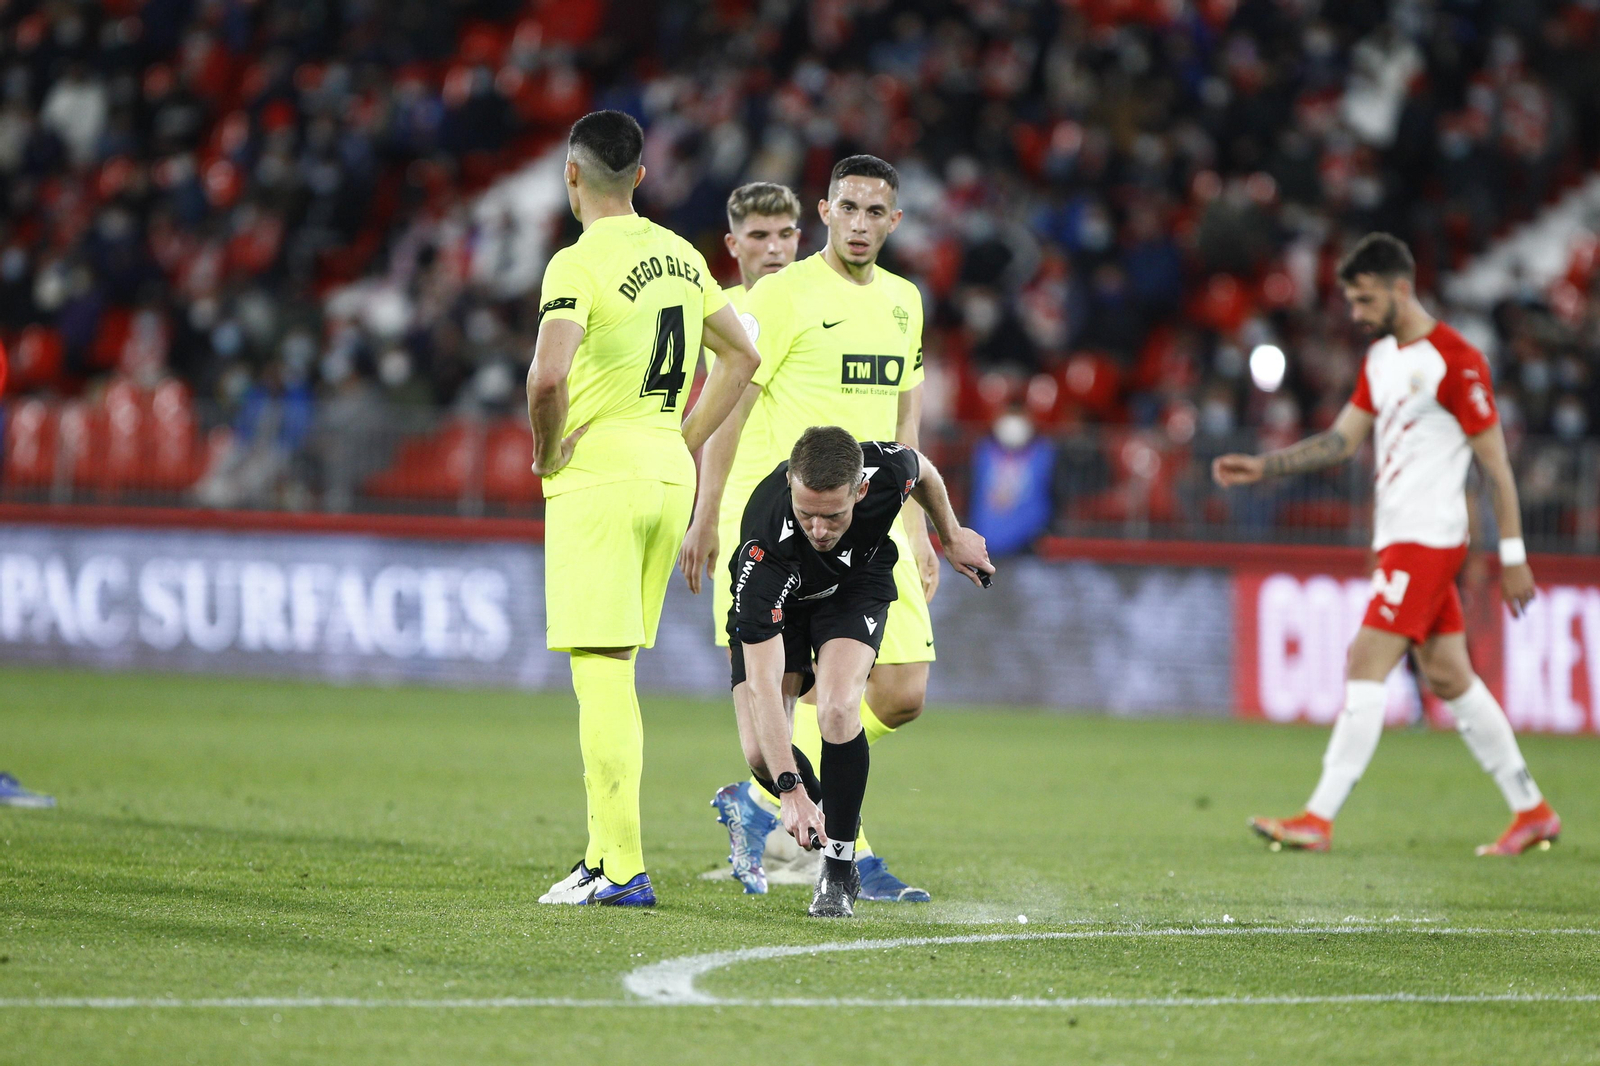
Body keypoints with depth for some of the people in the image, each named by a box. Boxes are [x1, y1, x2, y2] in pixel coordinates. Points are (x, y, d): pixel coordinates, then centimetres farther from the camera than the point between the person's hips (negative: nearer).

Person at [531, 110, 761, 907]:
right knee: (613, 674, 15)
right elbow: (741, 357, 21)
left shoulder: (579, 264, -12)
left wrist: (546, 451, -9)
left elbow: (548, 376, -26)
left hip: (597, 481, -7)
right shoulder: (680, 257, 11)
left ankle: (622, 870, -9)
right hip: (667, 480, 7)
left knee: (601, 675, -6)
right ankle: (606, 853, 18)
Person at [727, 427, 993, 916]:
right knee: (760, 753, -14)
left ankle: (840, 871, -10)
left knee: (837, 708, -25)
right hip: (776, 601, -1)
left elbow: (924, 472, -6)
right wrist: (790, 790, -48)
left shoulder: (888, 470, -36)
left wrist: (952, 536, 10)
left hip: (856, 586, 1)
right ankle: (814, 820, 20)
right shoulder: (764, 545, -43)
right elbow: (762, 683, -43)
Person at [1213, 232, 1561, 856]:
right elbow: (1343, 439, 14)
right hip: (1397, 539, 9)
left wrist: (1512, 554, -12)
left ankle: (1319, 820, -15)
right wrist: (1262, 467, 3)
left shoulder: (1455, 362, -13)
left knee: (1366, 664, -14)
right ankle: (1531, 810, 18)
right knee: (1448, 678, 11)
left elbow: (1496, 464, -12)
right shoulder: (1380, 358, 14)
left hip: (1428, 540, -9)